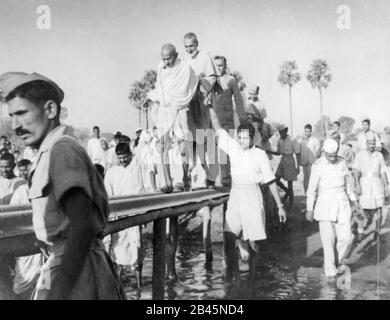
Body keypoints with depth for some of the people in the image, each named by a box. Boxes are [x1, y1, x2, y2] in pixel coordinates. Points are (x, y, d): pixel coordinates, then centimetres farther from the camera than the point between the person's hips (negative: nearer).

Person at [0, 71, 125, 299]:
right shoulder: (51, 152, 14)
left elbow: (81, 227, -23)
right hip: (69, 266, 9)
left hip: (75, 270, -9)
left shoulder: (62, 150, -15)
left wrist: (57, 293, -24)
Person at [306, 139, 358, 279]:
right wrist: (309, 209, -4)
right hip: (325, 205, -3)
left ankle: (338, 262, 23)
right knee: (328, 240, -1)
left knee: (346, 238, -3)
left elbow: (348, 183, 16)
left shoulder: (342, 163, 3)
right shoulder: (318, 166, -9)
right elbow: (312, 189, -5)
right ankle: (330, 271, 13)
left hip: (342, 204, 3)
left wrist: (354, 199, 19)